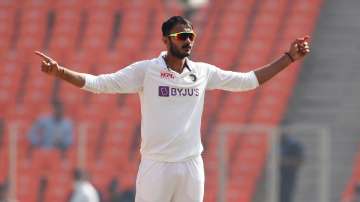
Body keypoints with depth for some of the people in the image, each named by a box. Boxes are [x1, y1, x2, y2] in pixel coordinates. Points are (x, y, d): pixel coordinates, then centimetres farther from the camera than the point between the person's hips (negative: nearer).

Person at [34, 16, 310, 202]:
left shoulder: (204, 73, 8)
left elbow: (249, 80, 16)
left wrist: (289, 58, 13)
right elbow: (100, 83, -10)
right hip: (156, 164, -4)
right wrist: (60, 72, -24)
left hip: (191, 165, 4)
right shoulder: (145, 70, -4)